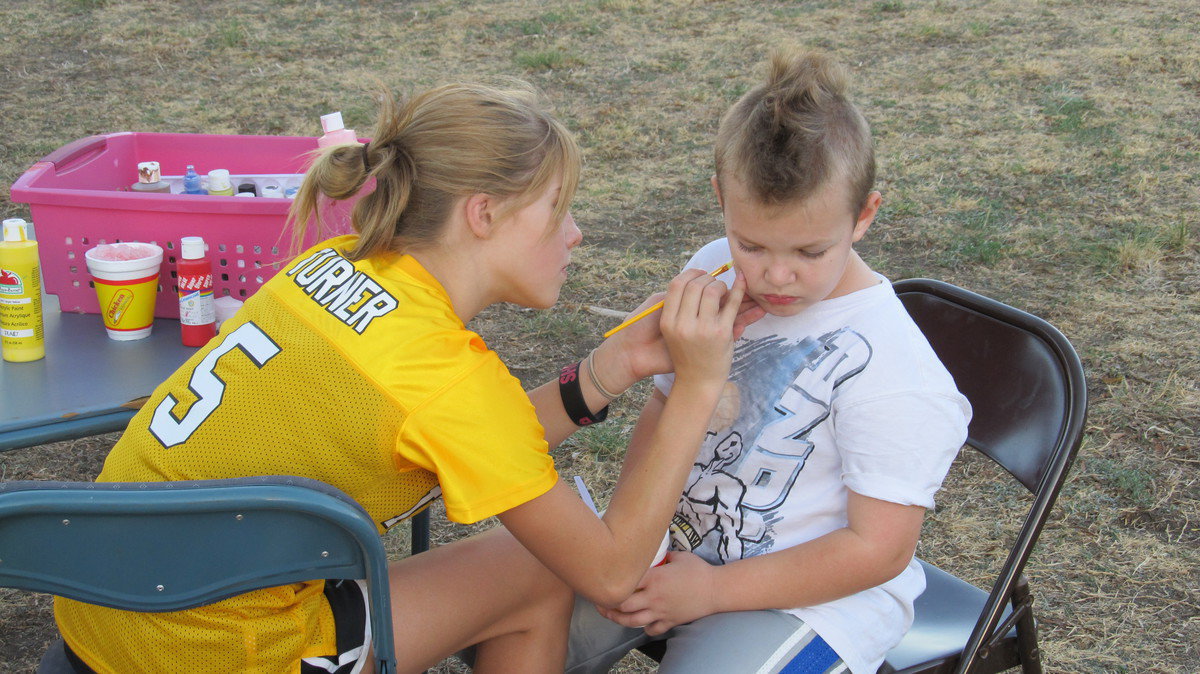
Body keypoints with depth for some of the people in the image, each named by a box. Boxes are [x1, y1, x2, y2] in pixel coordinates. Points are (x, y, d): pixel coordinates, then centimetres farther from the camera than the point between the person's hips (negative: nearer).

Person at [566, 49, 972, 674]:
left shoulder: (889, 370, -22)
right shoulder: (712, 272, -2)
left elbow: (878, 548, -19)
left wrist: (712, 588, -18)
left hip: (810, 596, -6)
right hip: (675, 547, 6)